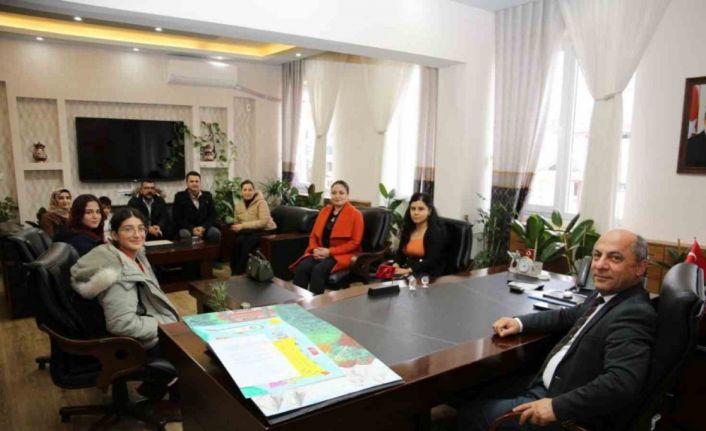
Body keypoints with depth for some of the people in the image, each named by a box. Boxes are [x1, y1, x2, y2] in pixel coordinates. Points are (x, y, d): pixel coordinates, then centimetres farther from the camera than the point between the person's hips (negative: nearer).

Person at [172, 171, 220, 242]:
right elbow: (178, 218, -4)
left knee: (216, 233, -28)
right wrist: (192, 229, -19)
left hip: (204, 228, 2)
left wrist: (203, 227, -14)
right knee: (185, 234, -35)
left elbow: (212, 215, 5)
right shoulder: (179, 196, 2)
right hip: (187, 228, -2)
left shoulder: (207, 196, 10)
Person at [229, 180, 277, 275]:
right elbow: (238, 222, 17)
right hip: (249, 231, 5)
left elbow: (263, 222, -22)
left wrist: (243, 226, -26)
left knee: (249, 241, -32)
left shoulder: (261, 202, -12)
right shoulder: (238, 204, 6)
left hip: (265, 230, -5)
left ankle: (239, 271, -20)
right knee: (239, 240, -28)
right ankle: (235, 269, -16)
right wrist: (237, 227, -8)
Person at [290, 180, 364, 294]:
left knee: (318, 270, -32)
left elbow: (354, 242, -9)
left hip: (341, 255, -5)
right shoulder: (325, 211, 15)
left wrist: (330, 251, -15)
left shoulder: (355, 214, -3)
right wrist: (315, 249, -6)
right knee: (302, 267, -25)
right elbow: (313, 235, 17)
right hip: (320, 252, 5)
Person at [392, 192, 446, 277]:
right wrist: (396, 265, -10)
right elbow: (400, 253, 13)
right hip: (407, 274, 6)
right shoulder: (407, 229, 15)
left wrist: (409, 270, -26)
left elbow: (432, 261, -15)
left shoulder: (436, 232, -5)